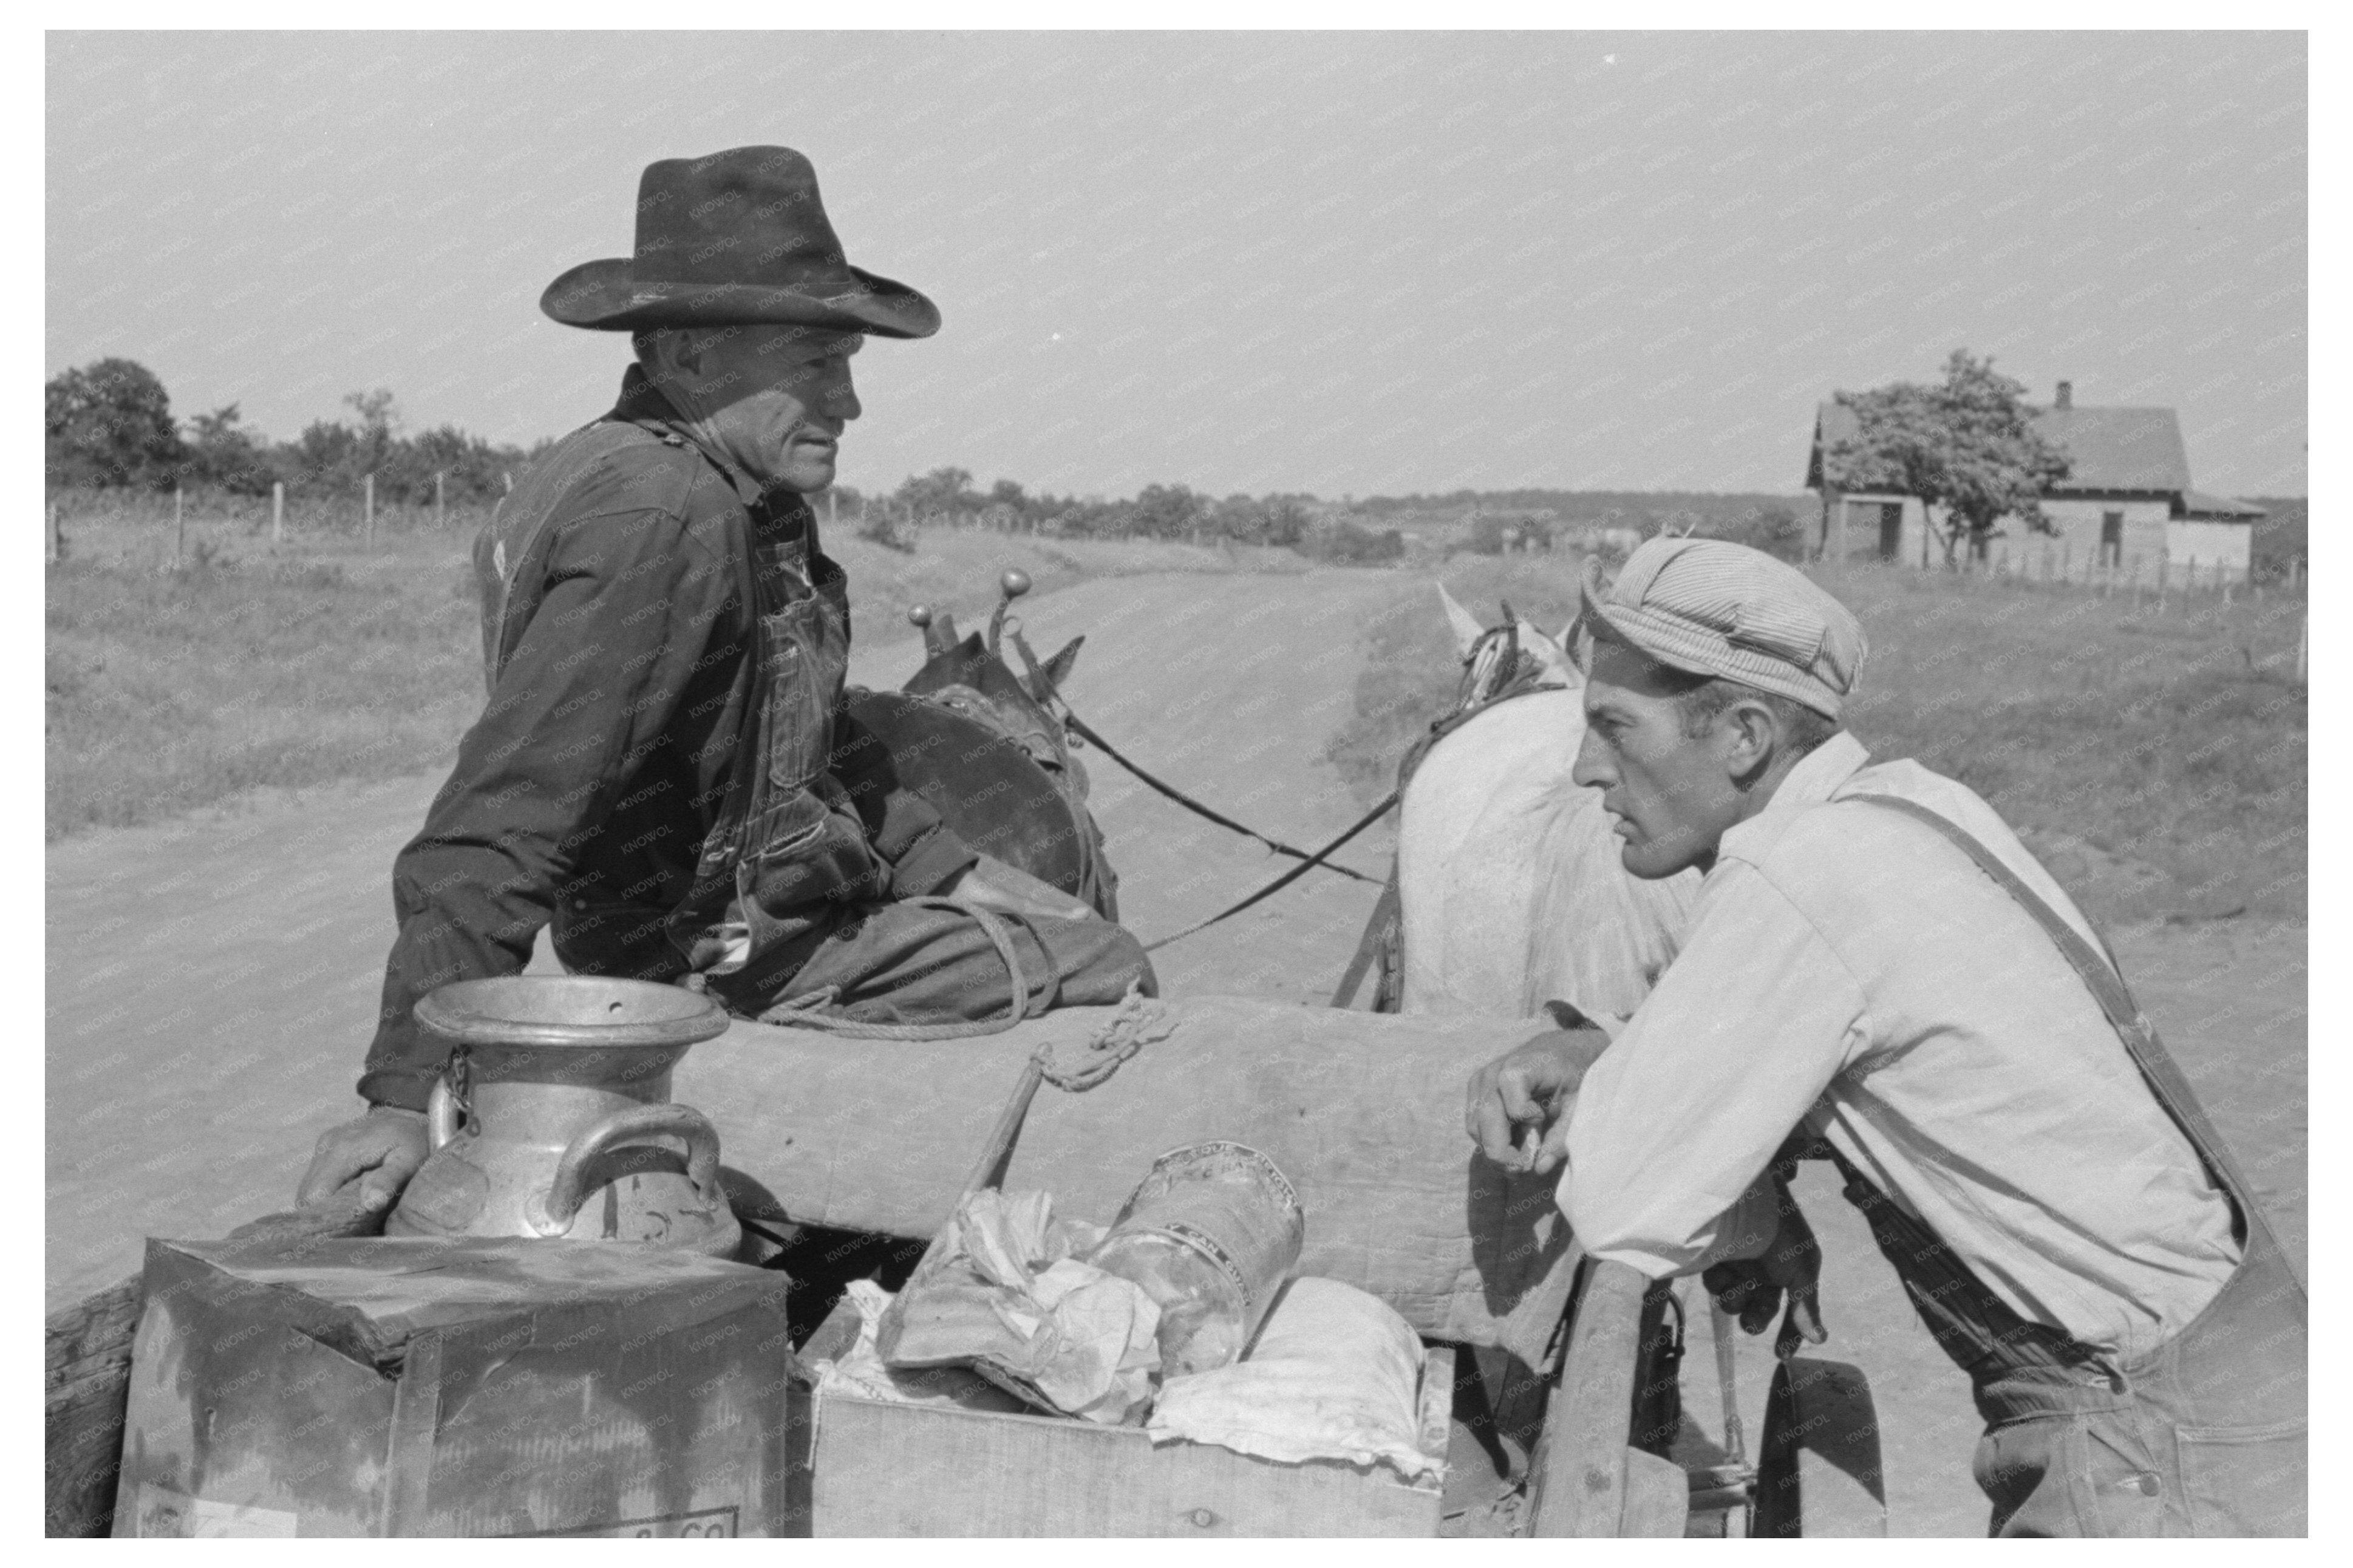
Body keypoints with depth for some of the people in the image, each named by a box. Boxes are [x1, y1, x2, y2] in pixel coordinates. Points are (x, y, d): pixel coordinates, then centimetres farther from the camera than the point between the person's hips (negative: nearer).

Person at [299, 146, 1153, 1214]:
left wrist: (958, 875, 14)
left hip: (773, 889, 11)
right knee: (1100, 973, -5)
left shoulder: (753, 503, 7)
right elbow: (500, 819, -32)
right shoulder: (654, 517, -26)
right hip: (718, 957, -10)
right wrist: (406, 1092, -36)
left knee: (1075, 926, 21)